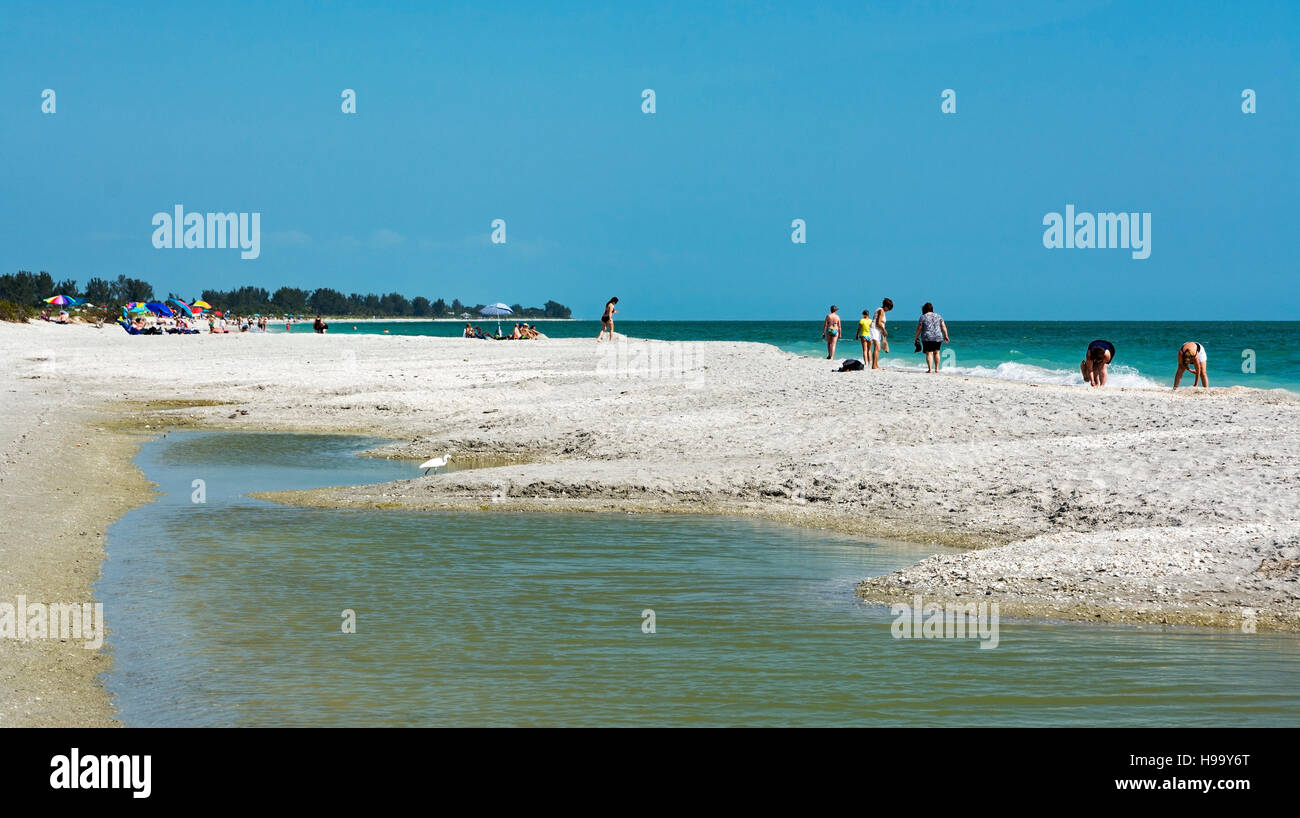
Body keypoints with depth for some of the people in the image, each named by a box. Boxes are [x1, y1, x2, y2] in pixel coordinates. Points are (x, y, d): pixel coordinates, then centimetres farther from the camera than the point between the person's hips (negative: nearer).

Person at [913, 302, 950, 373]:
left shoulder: (923, 317, -3)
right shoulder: (938, 316, 8)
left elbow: (919, 329, -2)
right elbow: (943, 326, 6)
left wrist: (916, 337, 9)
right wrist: (946, 336, 10)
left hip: (927, 338, -3)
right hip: (938, 337, 3)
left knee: (929, 353, -3)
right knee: (936, 352, 14)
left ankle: (930, 369, -12)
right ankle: (936, 368, 17)